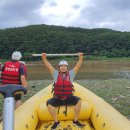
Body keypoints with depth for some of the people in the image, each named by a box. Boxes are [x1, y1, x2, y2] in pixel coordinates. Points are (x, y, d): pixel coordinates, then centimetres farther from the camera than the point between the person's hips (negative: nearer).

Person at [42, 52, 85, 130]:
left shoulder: (71, 74, 6)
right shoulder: (56, 74, 5)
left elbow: (78, 66, 0)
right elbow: (49, 66, -1)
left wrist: (81, 58, -13)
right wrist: (44, 58, -14)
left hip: (69, 98, 0)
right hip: (57, 98, 0)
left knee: (78, 101, -24)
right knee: (49, 103, -25)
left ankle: (75, 121, -6)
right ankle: (56, 122, -6)